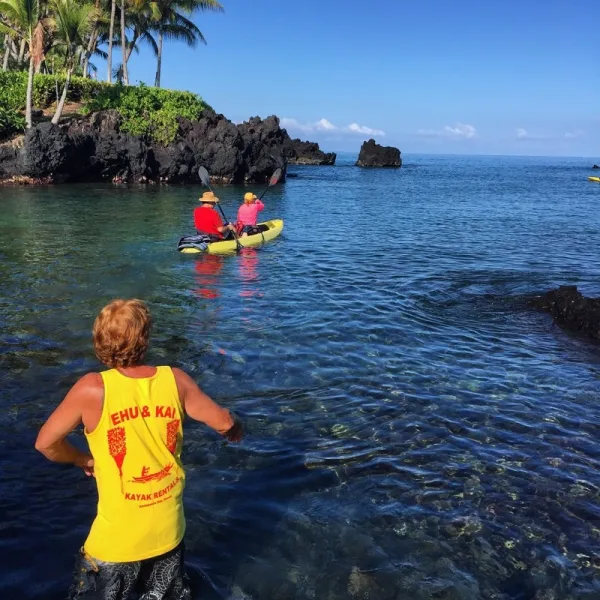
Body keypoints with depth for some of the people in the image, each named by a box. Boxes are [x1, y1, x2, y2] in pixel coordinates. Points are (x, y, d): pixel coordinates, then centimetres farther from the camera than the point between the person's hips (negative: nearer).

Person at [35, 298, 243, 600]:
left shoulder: (92, 389, -19)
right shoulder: (176, 380, -11)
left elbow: (45, 443, -8)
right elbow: (225, 423, -1)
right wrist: (236, 431, 22)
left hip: (116, 540, -3)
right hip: (169, 532, 3)